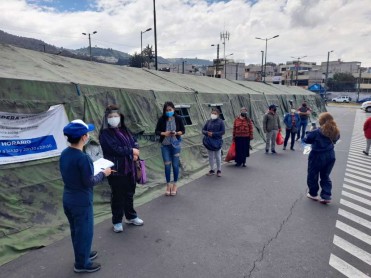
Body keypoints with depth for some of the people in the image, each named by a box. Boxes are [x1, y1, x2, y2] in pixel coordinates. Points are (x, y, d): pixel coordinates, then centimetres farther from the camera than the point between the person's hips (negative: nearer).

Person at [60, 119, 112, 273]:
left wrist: (92, 170, 10)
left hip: (68, 199, 8)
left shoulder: (64, 154, -1)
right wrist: (103, 173, -6)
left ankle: (82, 254, 44)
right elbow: (89, 182, -21)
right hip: (81, 202, -8)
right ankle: (81, 263, 27)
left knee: (76, 230, 24)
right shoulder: (82, 157, -27)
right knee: (84, 232, 11)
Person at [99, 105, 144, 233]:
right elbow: (116, 149, -22)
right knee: (117, 196, 7)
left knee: (129, 193, 19)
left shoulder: (124, 130, 9)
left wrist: (135, 152, -9)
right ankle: (117, 221, 25)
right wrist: (132, 151, -12)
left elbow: (134, 142, 12)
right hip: (116, 170, -6)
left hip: (129, 168, 7)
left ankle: (130, 216, 38)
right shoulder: (105, 134, -13)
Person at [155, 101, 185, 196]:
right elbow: (156, 131, 1)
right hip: (165, 145, 1)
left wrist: (176, 133, -18)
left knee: (175, 165, 5)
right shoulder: (161, 119, -5)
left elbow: (183, 131, 1)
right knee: (167, 165, 5)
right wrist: (164, 133, -18)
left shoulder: (178, 119, -5)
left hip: (175, 145, 0)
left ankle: (174, 185, 22)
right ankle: (168, 185, 21)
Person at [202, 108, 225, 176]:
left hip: (217, 142, -4)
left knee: (218, 157, 7)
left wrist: (213, 134, -19)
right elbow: (203, 130, 7)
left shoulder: (220, 122, -7)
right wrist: (207, 133, -15)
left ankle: (219, 170, 20)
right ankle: (212, 170, 25)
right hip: (209, 142, 4)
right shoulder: (208, 121, 4)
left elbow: (223, 131, -12)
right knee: (211, 157, 12)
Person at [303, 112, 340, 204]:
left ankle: (313, 194, 27)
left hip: (317, 156, -5)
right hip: (330, 156, 5)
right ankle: (326, 196, 14)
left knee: (313, 176, 14)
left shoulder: (317, 132, -18)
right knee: (325, 176, 17)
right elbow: (334, 140, 12)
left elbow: (306, 140, -8)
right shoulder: (335, 132, -3)